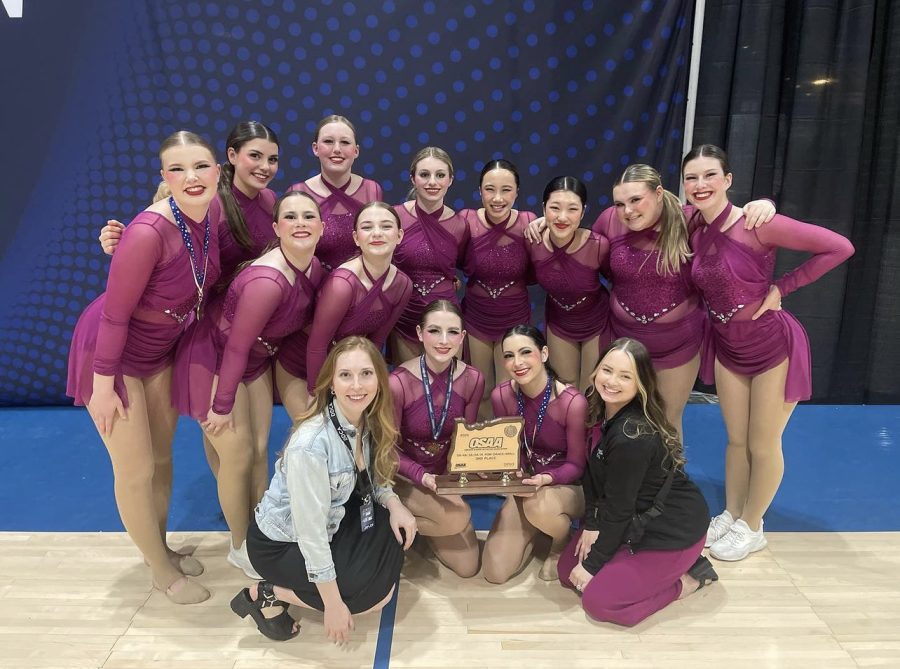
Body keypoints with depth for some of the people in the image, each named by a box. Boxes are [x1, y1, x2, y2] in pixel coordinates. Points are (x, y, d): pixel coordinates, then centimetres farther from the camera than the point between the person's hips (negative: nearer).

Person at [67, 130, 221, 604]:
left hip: (163, 349, 7)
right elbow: (115, 312, -26)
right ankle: (160, 569, 29)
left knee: (162, 455, 20)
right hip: (114, 352, -7)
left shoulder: (209, 214, -12)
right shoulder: (149, 231, -33)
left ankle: (162, 547, 42)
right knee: (136, 470, 6)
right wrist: (103, 385, -18)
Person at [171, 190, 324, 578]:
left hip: (256, 360, 7)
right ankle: (241, 547, 24)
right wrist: (223, 406, -18)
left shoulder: (315, 269, -10)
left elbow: (306, 323, 3)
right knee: (238, 456, 2)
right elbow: (236, 347, -27)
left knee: (260, 449, 12)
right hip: (214, 359, -7)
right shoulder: (267, 281, -35)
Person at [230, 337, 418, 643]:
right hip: (281, 543, -7)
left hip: (330, 523, 7)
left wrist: (393, 503, -14)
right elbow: (311, 534, -29)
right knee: (375, 595, -10)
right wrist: (333, 604, -20)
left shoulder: (368, 420, -11)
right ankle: (266, 595, 1)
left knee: (397, 528, -8)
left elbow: (370, 478, 6)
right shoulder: (311, 445, -34)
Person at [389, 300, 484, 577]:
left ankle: (421, 522, 28)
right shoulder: (398, 382, -28)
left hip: (445, 474, 5)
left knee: (468, 567, 6)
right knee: (458, 518, -30)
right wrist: (421, 476, -31)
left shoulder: (473, 379, -14)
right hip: (403, 475, -5)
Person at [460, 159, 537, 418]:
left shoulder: (529, 224, -14)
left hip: (515, 319, 0)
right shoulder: (466, 220, -15)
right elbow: (463, 268, -6)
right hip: (475, 318, 1)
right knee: (480, 392, 18)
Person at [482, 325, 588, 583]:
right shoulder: (501, 396, -13)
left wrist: (547, 478, -35)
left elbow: (576, 465, -16)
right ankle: (537, 528, 24)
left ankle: (562, 544, -2)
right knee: (495, 573, -7)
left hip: (568, 486, -4)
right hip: (526, 484, 4)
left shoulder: (573, 402, -27)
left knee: (539, 505, -42)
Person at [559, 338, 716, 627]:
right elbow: (592, 473, 2)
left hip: (672, 532, -8)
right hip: (636, 521, 9)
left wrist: (592, 564, -13)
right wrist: (590, 524, -5)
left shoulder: (633, 436, -32)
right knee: (568, 571, 8)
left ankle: (689, 578, 4)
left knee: (597, 600, -11)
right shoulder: (598, 409, -7)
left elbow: (619, 508, -23)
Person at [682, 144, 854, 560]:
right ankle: (730, 516, 37)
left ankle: (751, 528, 31)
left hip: (774, 346, -5)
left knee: (762, 445, 11)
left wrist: (781, 288, -18)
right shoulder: (694, 229, -6)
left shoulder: (757, 224, -23)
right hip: (728, 347, 5)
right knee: (736, 440, 19)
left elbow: (840, 247, -21)